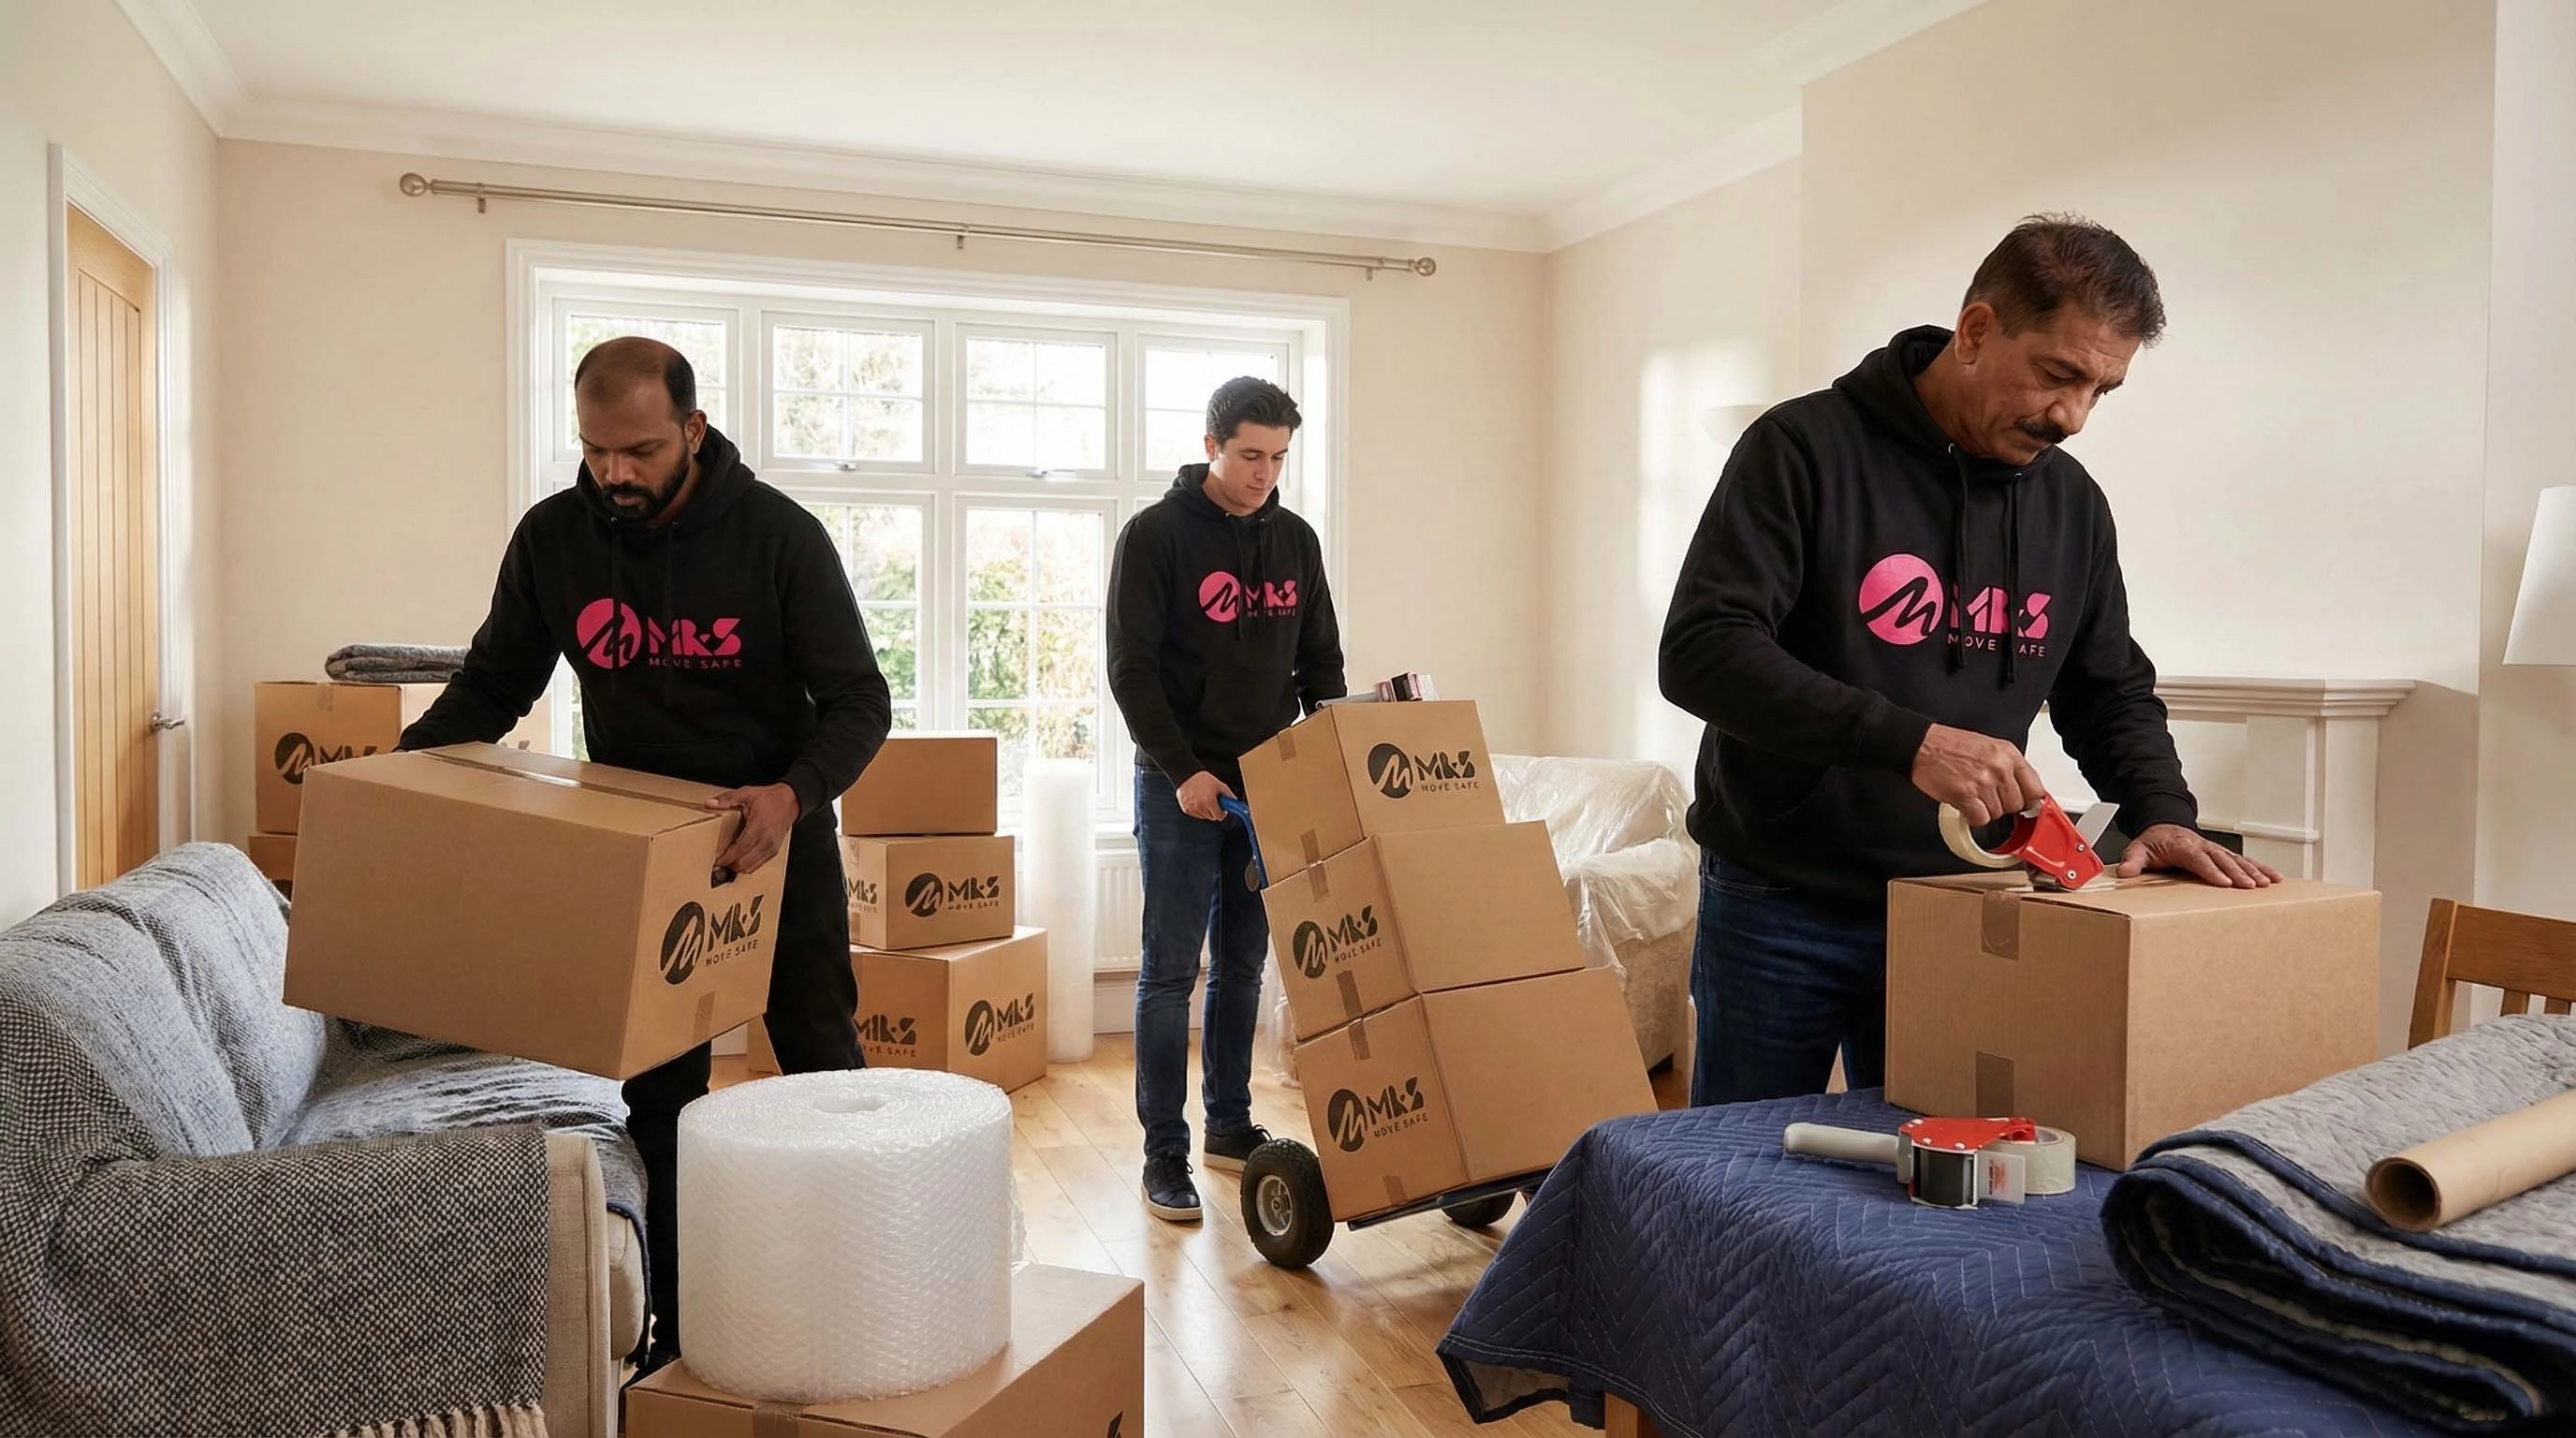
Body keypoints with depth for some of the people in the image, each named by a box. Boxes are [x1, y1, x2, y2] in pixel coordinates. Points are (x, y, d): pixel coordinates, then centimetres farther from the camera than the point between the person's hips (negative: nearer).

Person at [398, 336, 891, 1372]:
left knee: (826, 1078, 6)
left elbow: (859, 700, -17)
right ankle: (676, 1337, 23)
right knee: (657, 1102, 9)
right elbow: (493, 684, 7)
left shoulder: (777, 534, -17)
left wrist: (796, 792, -36)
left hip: (776, 843, -3)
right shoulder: (552, 537, -6)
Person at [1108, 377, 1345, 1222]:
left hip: (1269, 785, 5)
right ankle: (1165, 1154, 6)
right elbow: (1131, 669, -11)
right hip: (1181, 786, -5)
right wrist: (1182, 771, -18)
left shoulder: (1294, 540, 9)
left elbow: (1321, 661, 14)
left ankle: (1230, 1126, 24)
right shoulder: (1157, 535, -7)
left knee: (1242, 968, 12)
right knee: (1169, 973, -1)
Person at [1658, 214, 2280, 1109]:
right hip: (1779, 912, -4)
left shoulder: (2073, 503, 6)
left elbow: (2113, 691, 15)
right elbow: (1702, 651, -23)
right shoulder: (1805, 449, -13)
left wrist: (2162, 812, -5)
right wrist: (1907, 741, -32)